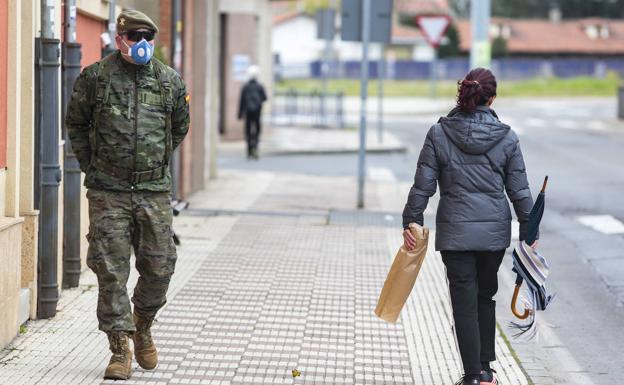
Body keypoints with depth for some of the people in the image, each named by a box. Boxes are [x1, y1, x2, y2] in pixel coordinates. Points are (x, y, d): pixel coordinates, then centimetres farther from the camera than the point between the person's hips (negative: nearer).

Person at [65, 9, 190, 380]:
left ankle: (143, 326, 30)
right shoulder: (95, 77, -1)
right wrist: (90, 165, 9)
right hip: (108, 192, -2)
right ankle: (121, 349, 5)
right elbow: (76, 123, 11)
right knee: (111, 270, -3)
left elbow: (179, 128, 20)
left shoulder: (170, 81, 5)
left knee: (159, 267, 3)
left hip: (154, 190, 2)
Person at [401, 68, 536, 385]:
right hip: (495, 232, 2)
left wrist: (411, 222, 6)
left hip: (455, 233, -2)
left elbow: (423, 185, -4)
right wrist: (529, 232, 10)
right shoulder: (506, 137, -3)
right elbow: (519, 191, 1)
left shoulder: (439, 133, -6)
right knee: (485, 297, 18)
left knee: (465, 302, 4)